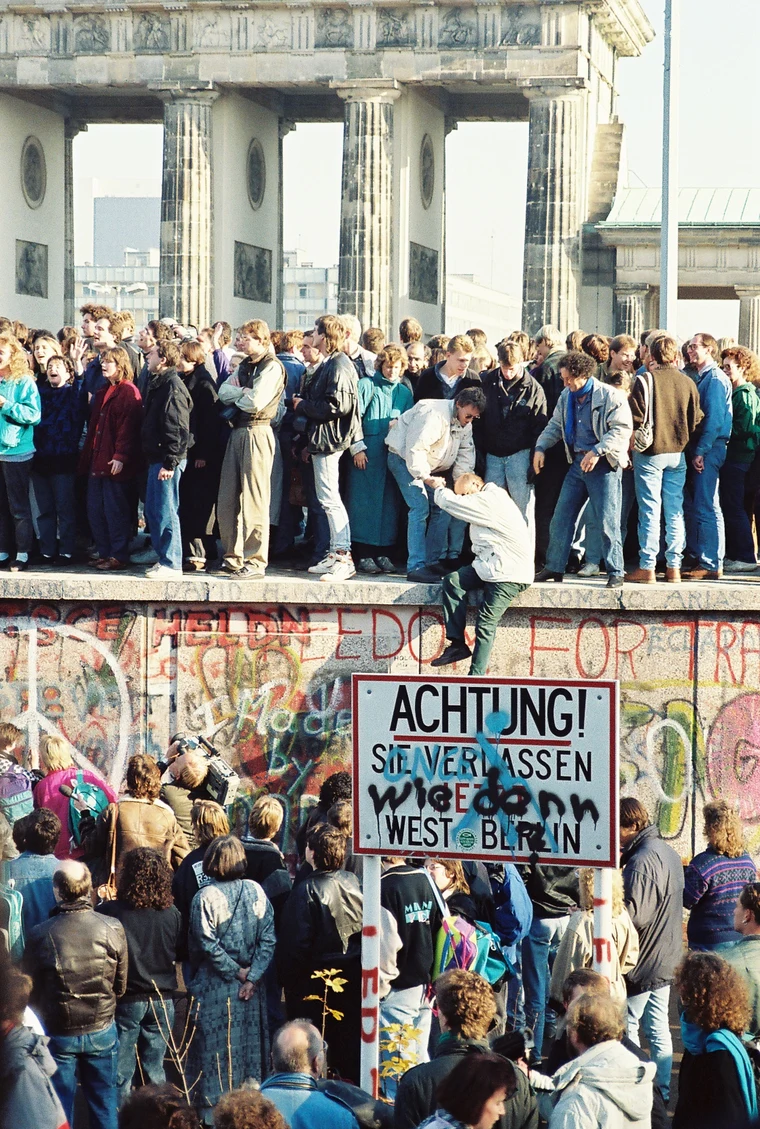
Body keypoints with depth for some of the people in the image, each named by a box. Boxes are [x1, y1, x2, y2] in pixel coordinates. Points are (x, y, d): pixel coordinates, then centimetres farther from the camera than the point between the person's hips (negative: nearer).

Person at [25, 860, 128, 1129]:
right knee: (104, 1100, 17)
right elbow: (120, 986, -2)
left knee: (60, 1106, 13)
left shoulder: (40, 935, -18)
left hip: (58, 1034, -1)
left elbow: (31, 991, -5)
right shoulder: (113, 930, -14)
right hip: (102, 1031, 1)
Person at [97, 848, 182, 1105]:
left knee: (120, 1074, 5)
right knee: (155, 1070, 14)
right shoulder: (172, 914, -5)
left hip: (126, 999, -3)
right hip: (162, 999, 3)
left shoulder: (110, 911, -16)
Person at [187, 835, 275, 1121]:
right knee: (249, 1044, 14)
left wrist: (235, 971, -8)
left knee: (214, 1046, 3)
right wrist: (252, 975, -7)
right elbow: (268, 939, -5)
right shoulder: (256, 891, -3)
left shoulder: (206, 896, -15)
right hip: (249, 983, 4)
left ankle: (212, 1108, 7)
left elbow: (206, 945, -17)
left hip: (214, 986, -4)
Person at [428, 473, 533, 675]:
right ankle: (457, 643, -8)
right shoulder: (489, 500, 17)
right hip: (491, 567, 10)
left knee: (486, 623, -14)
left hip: (509, 575, -10)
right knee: (452, 581, -6)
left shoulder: (489, 501, -15)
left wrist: (438, 487, 7)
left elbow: (450, 502, -10)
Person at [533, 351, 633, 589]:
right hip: (577, 463, 7)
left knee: (608, 522, -6)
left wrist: (597, 451, -26)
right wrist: (540, 447, 3)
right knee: (561, 518, 7)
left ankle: (615, 573, 1)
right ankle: (554, 567, 17)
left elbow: (622, 429, -18)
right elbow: (555, 425, 19)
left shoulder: (611, 396, -12)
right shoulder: (566, 397, 9)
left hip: (604, 465, -7)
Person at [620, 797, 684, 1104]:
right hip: (666, 960, 9)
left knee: (626, 1028, 2)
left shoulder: (642, 861, -22)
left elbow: (633, 915, -27)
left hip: (642, 963, -9)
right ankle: (663, 1092, 21)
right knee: (659, 1029, 15)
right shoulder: (669, 853, 8)